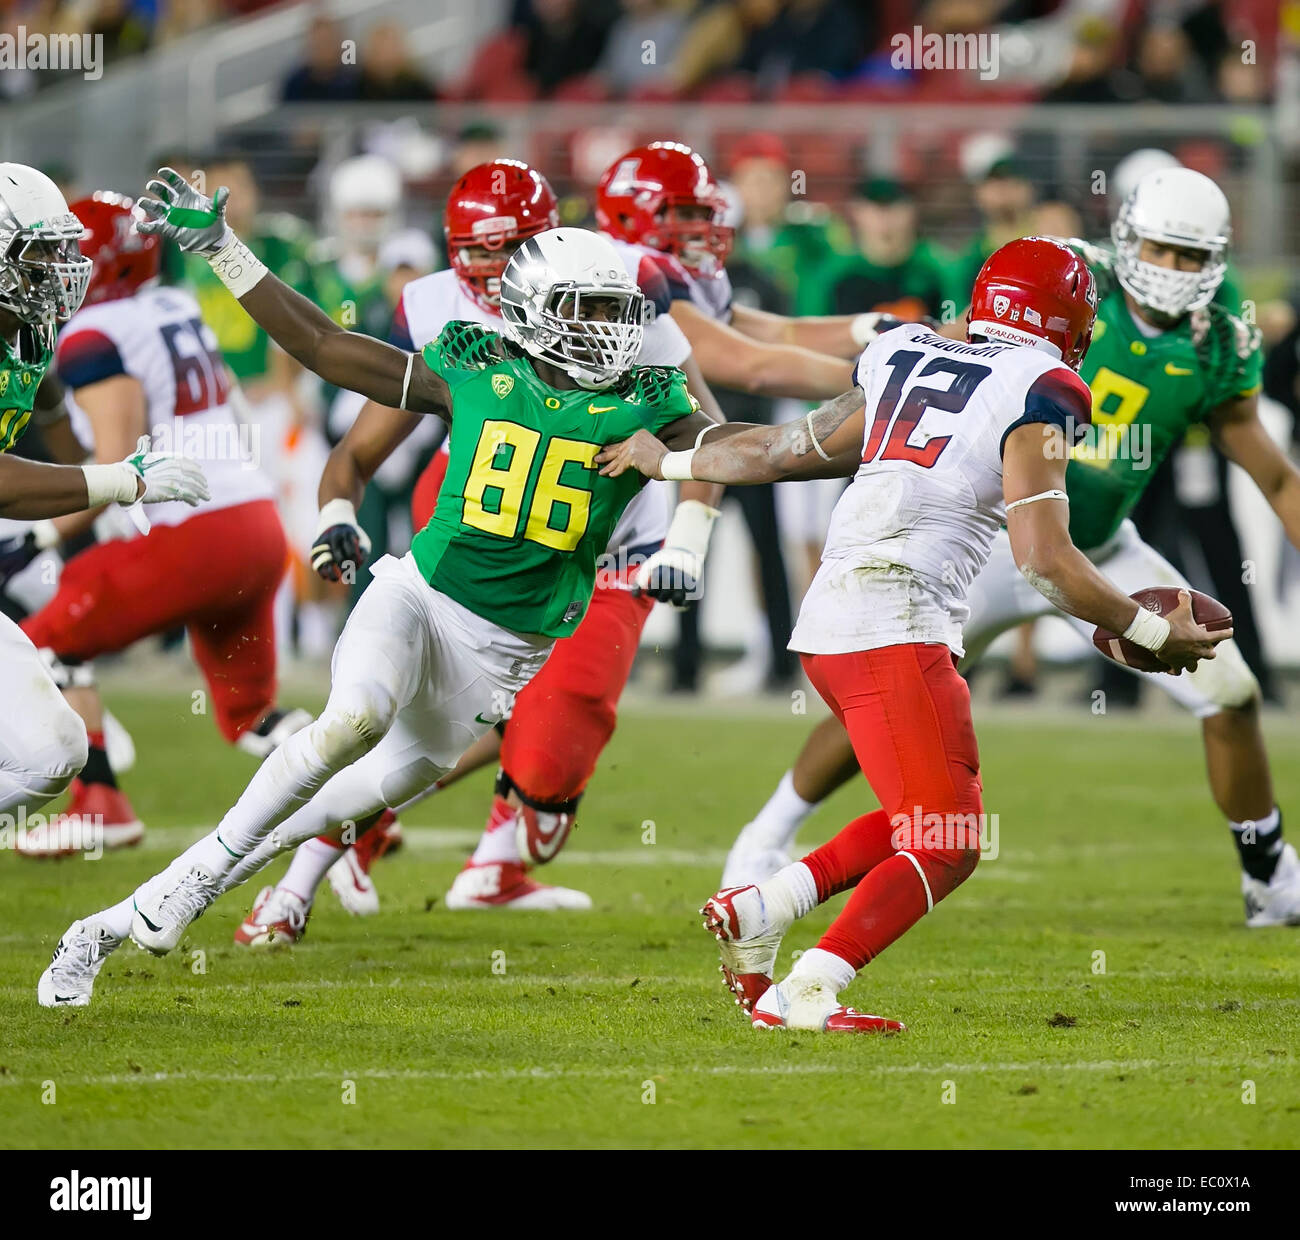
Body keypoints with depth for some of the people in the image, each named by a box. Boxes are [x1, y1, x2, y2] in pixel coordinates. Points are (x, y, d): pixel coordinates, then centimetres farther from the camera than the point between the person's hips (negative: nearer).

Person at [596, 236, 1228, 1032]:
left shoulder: (903, 362, 16)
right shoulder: (1035, 398, -4)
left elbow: (789, 448, 26)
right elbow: (1045, 558, -10)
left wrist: (669, 462, 42)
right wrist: (1155, 635, 1)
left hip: (827, 627, 8)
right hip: (895, 631, -8)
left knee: (927, 814, 19)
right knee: (945, 845, -3)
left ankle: (760, 909, 11)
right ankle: (803, 994, -14)